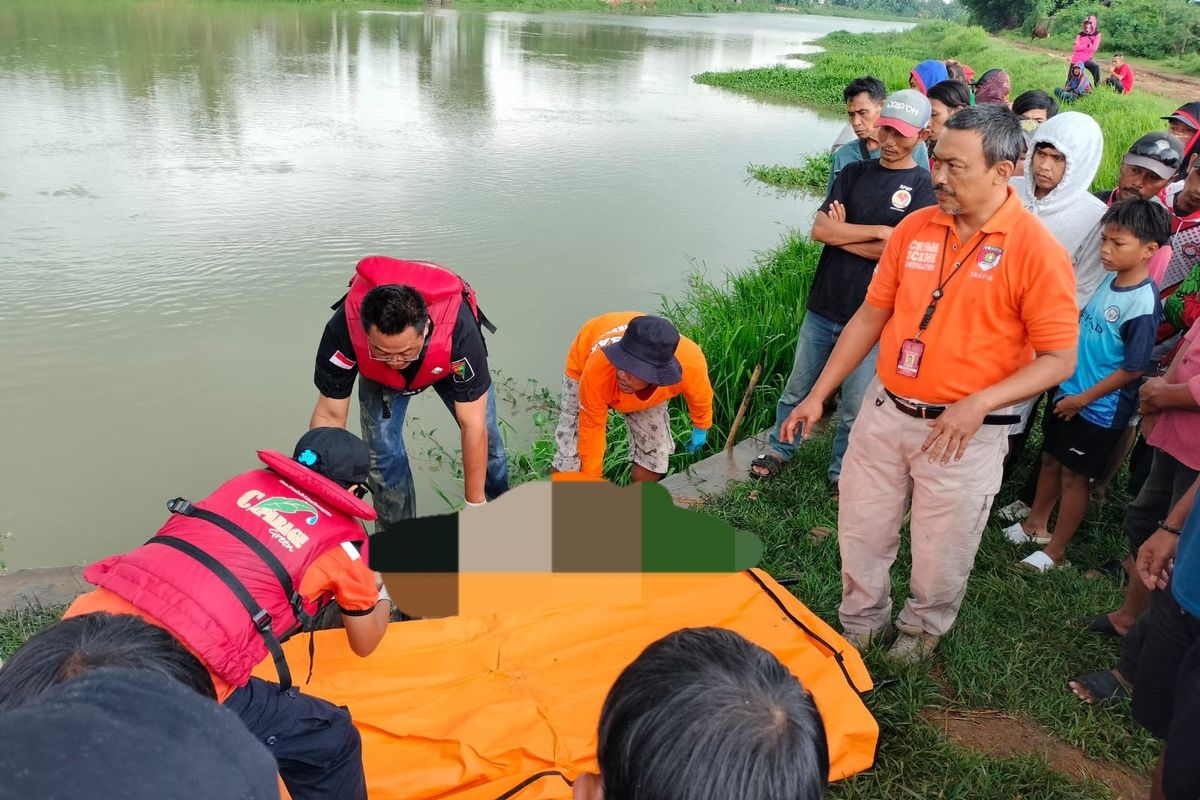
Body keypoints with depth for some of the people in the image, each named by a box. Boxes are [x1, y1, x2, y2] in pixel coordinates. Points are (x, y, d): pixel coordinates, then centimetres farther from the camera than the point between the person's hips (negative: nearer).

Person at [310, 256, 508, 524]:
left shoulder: (459, 329, -46)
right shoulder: (342, 330, -42)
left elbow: (473, 426, -36)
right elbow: (329, 415, -28)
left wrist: (475, 504, -27)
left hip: (449, 363, 0)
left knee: (486, 437, 1)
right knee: (383, 451, -9)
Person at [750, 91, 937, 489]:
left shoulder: (924, 187, -5)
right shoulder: (854, 173, 7)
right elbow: (819, 228, -6)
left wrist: (842, 232, -8)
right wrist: (877, 231, -12)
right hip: (823, 306, 4)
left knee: (854, 407, 10)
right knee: (796, 389, 16)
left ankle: (841, 472, 28)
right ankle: (779, 450, 36)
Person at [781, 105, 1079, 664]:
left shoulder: (1036, 250, -14)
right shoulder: (915, 228, 0)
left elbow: (1059, 360, -12)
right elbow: (871, 316, 6)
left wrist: (978, 404, -26)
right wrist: (818, 395, 4)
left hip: (965, 432, -4)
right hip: (885, 412, 4)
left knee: (941, 554, 13)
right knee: (860, 533, 17)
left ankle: (923, 629, 43)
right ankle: (860, 625, 42)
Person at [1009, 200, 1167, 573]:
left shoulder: (1143, 304, -24)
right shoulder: (1110, 279, -1)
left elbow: (1132, 368, -20)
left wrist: (1082, 399, -15)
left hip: (1098, 409, -7)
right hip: (1067, 392, 7)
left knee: (1073, 475, 6)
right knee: (1050, 459, 20)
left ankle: (1056, 550, 23)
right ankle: (1036, 524, 39)